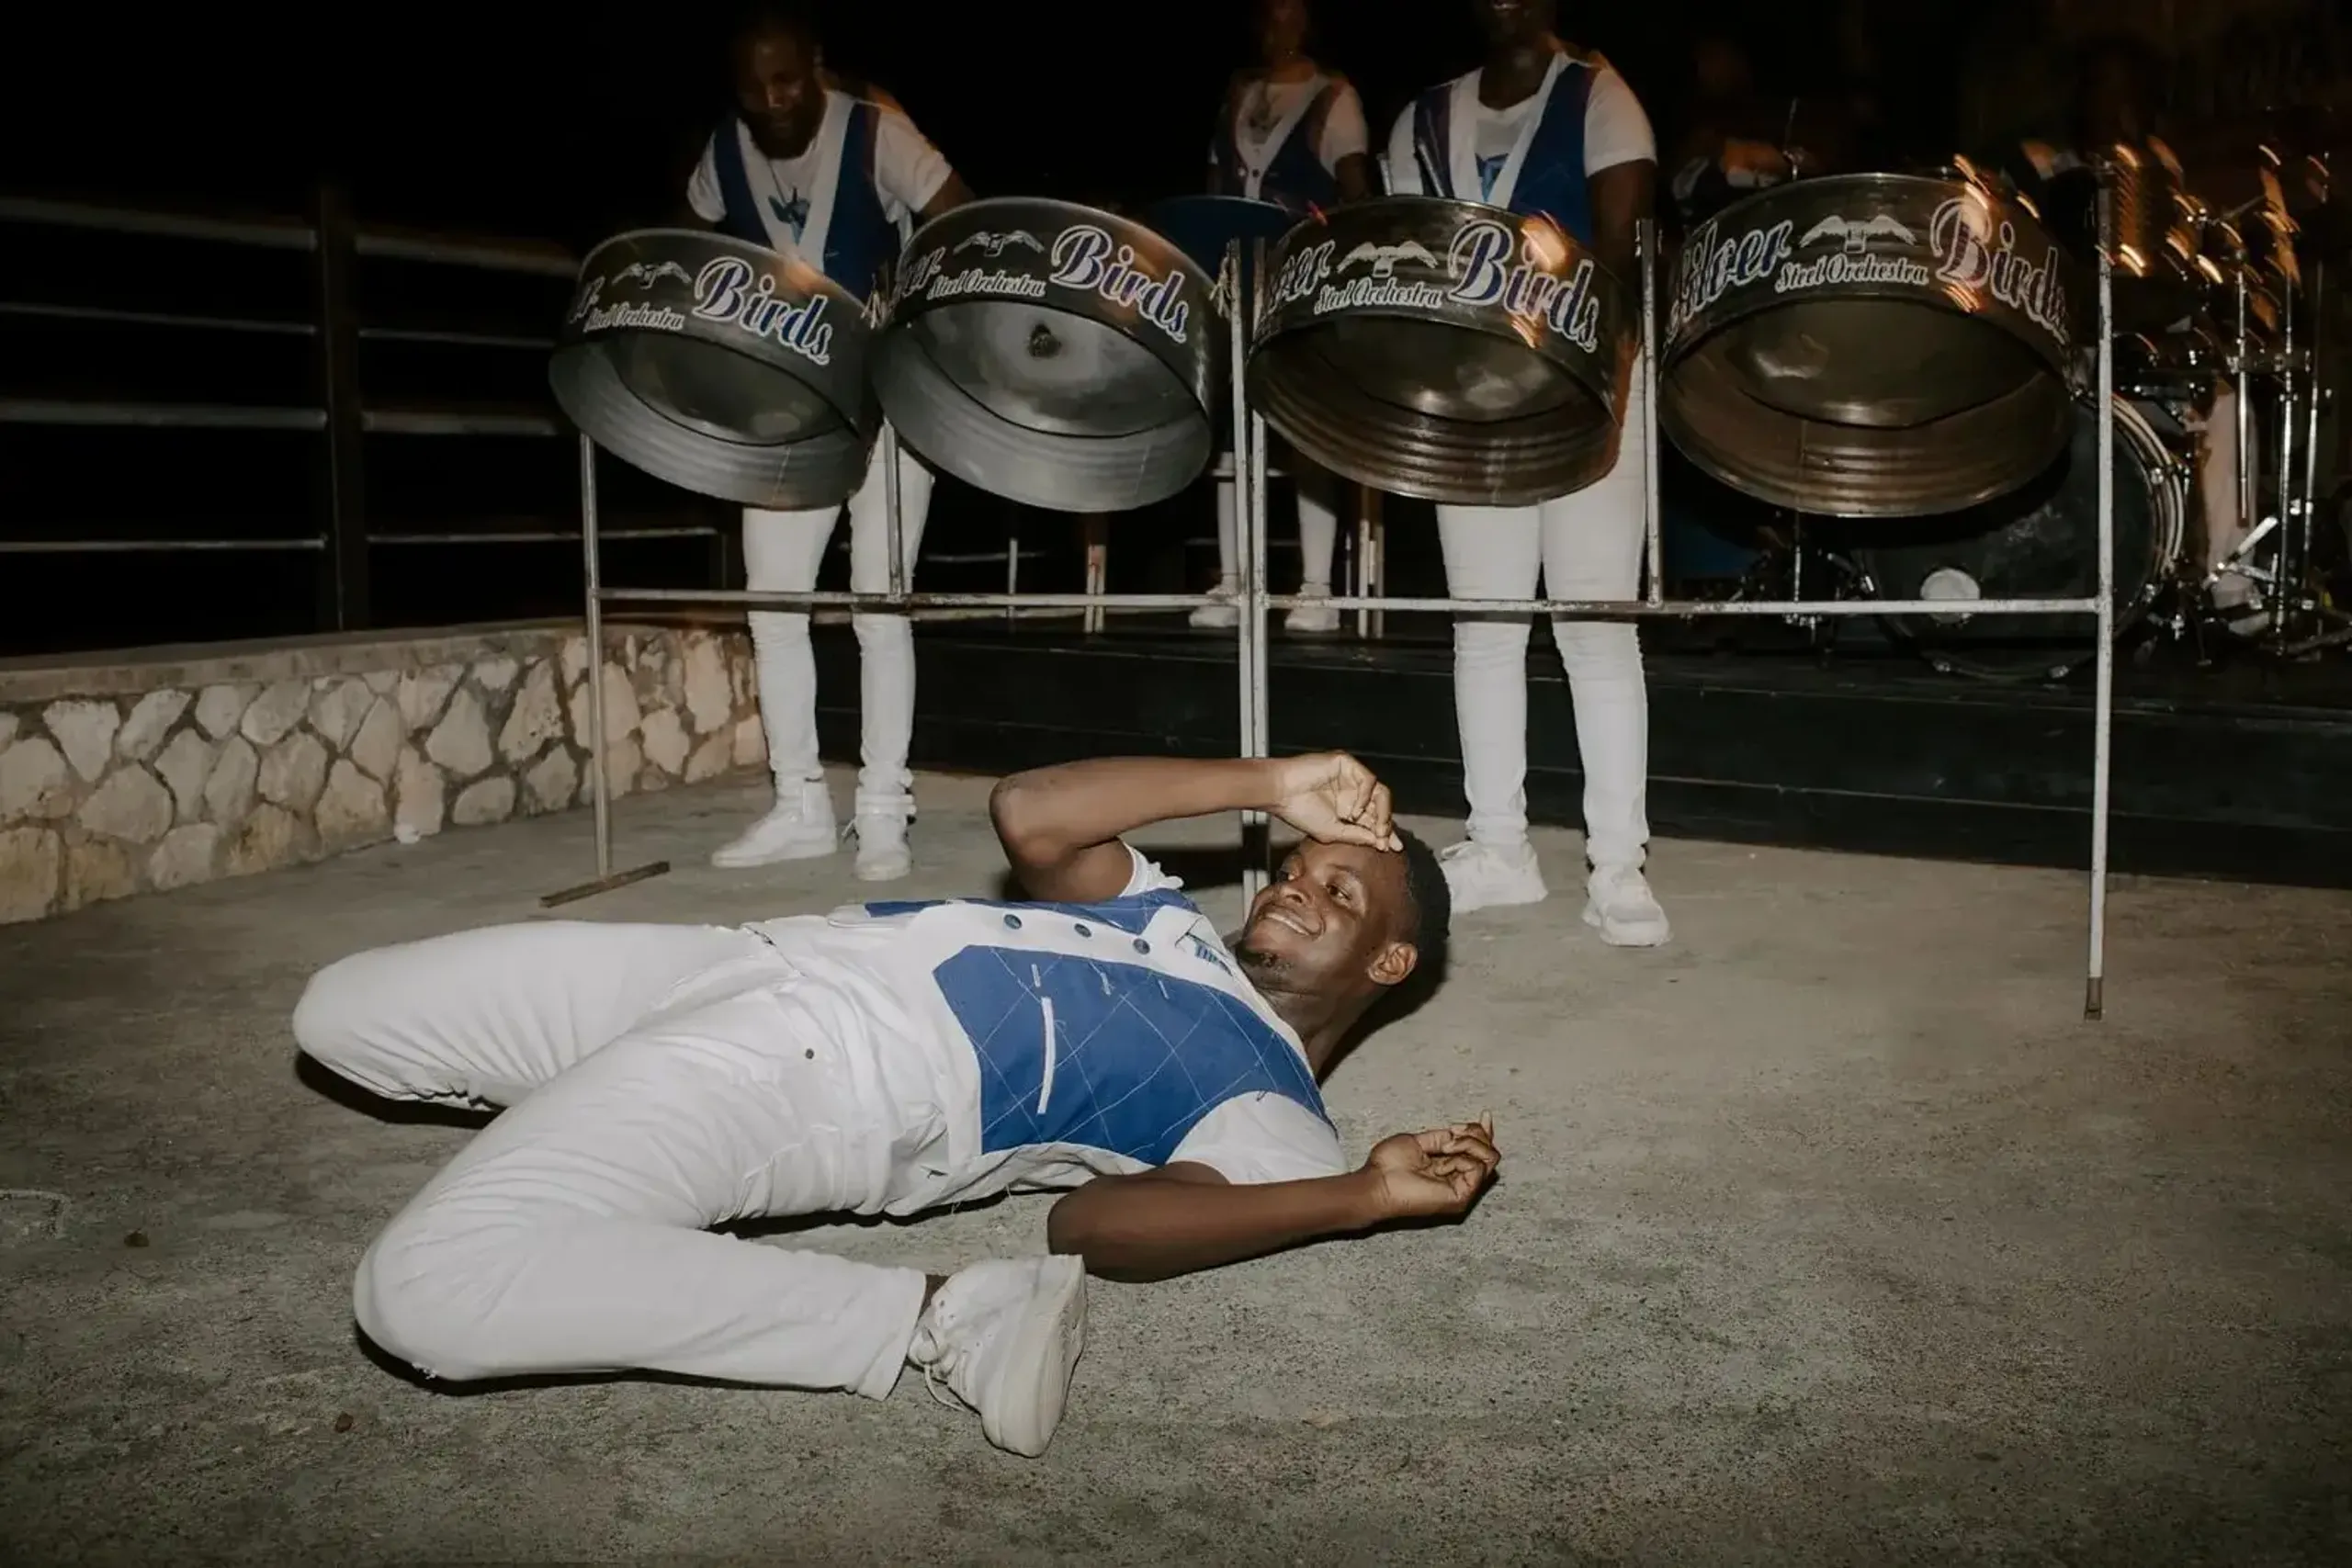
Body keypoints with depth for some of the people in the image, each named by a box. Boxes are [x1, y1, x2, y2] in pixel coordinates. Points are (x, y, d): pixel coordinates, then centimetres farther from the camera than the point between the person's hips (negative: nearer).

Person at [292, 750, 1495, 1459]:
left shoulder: (1272, 1112, -4)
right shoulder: (1174, 919, 19)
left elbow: (1094, 1221, -22)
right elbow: (1027, 814, 3)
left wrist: (1365, 1199, -30)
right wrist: (1268, 785, 5)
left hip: (832, 1087, -8)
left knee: (426, 1290, -30)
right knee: (340, 1013, 17)